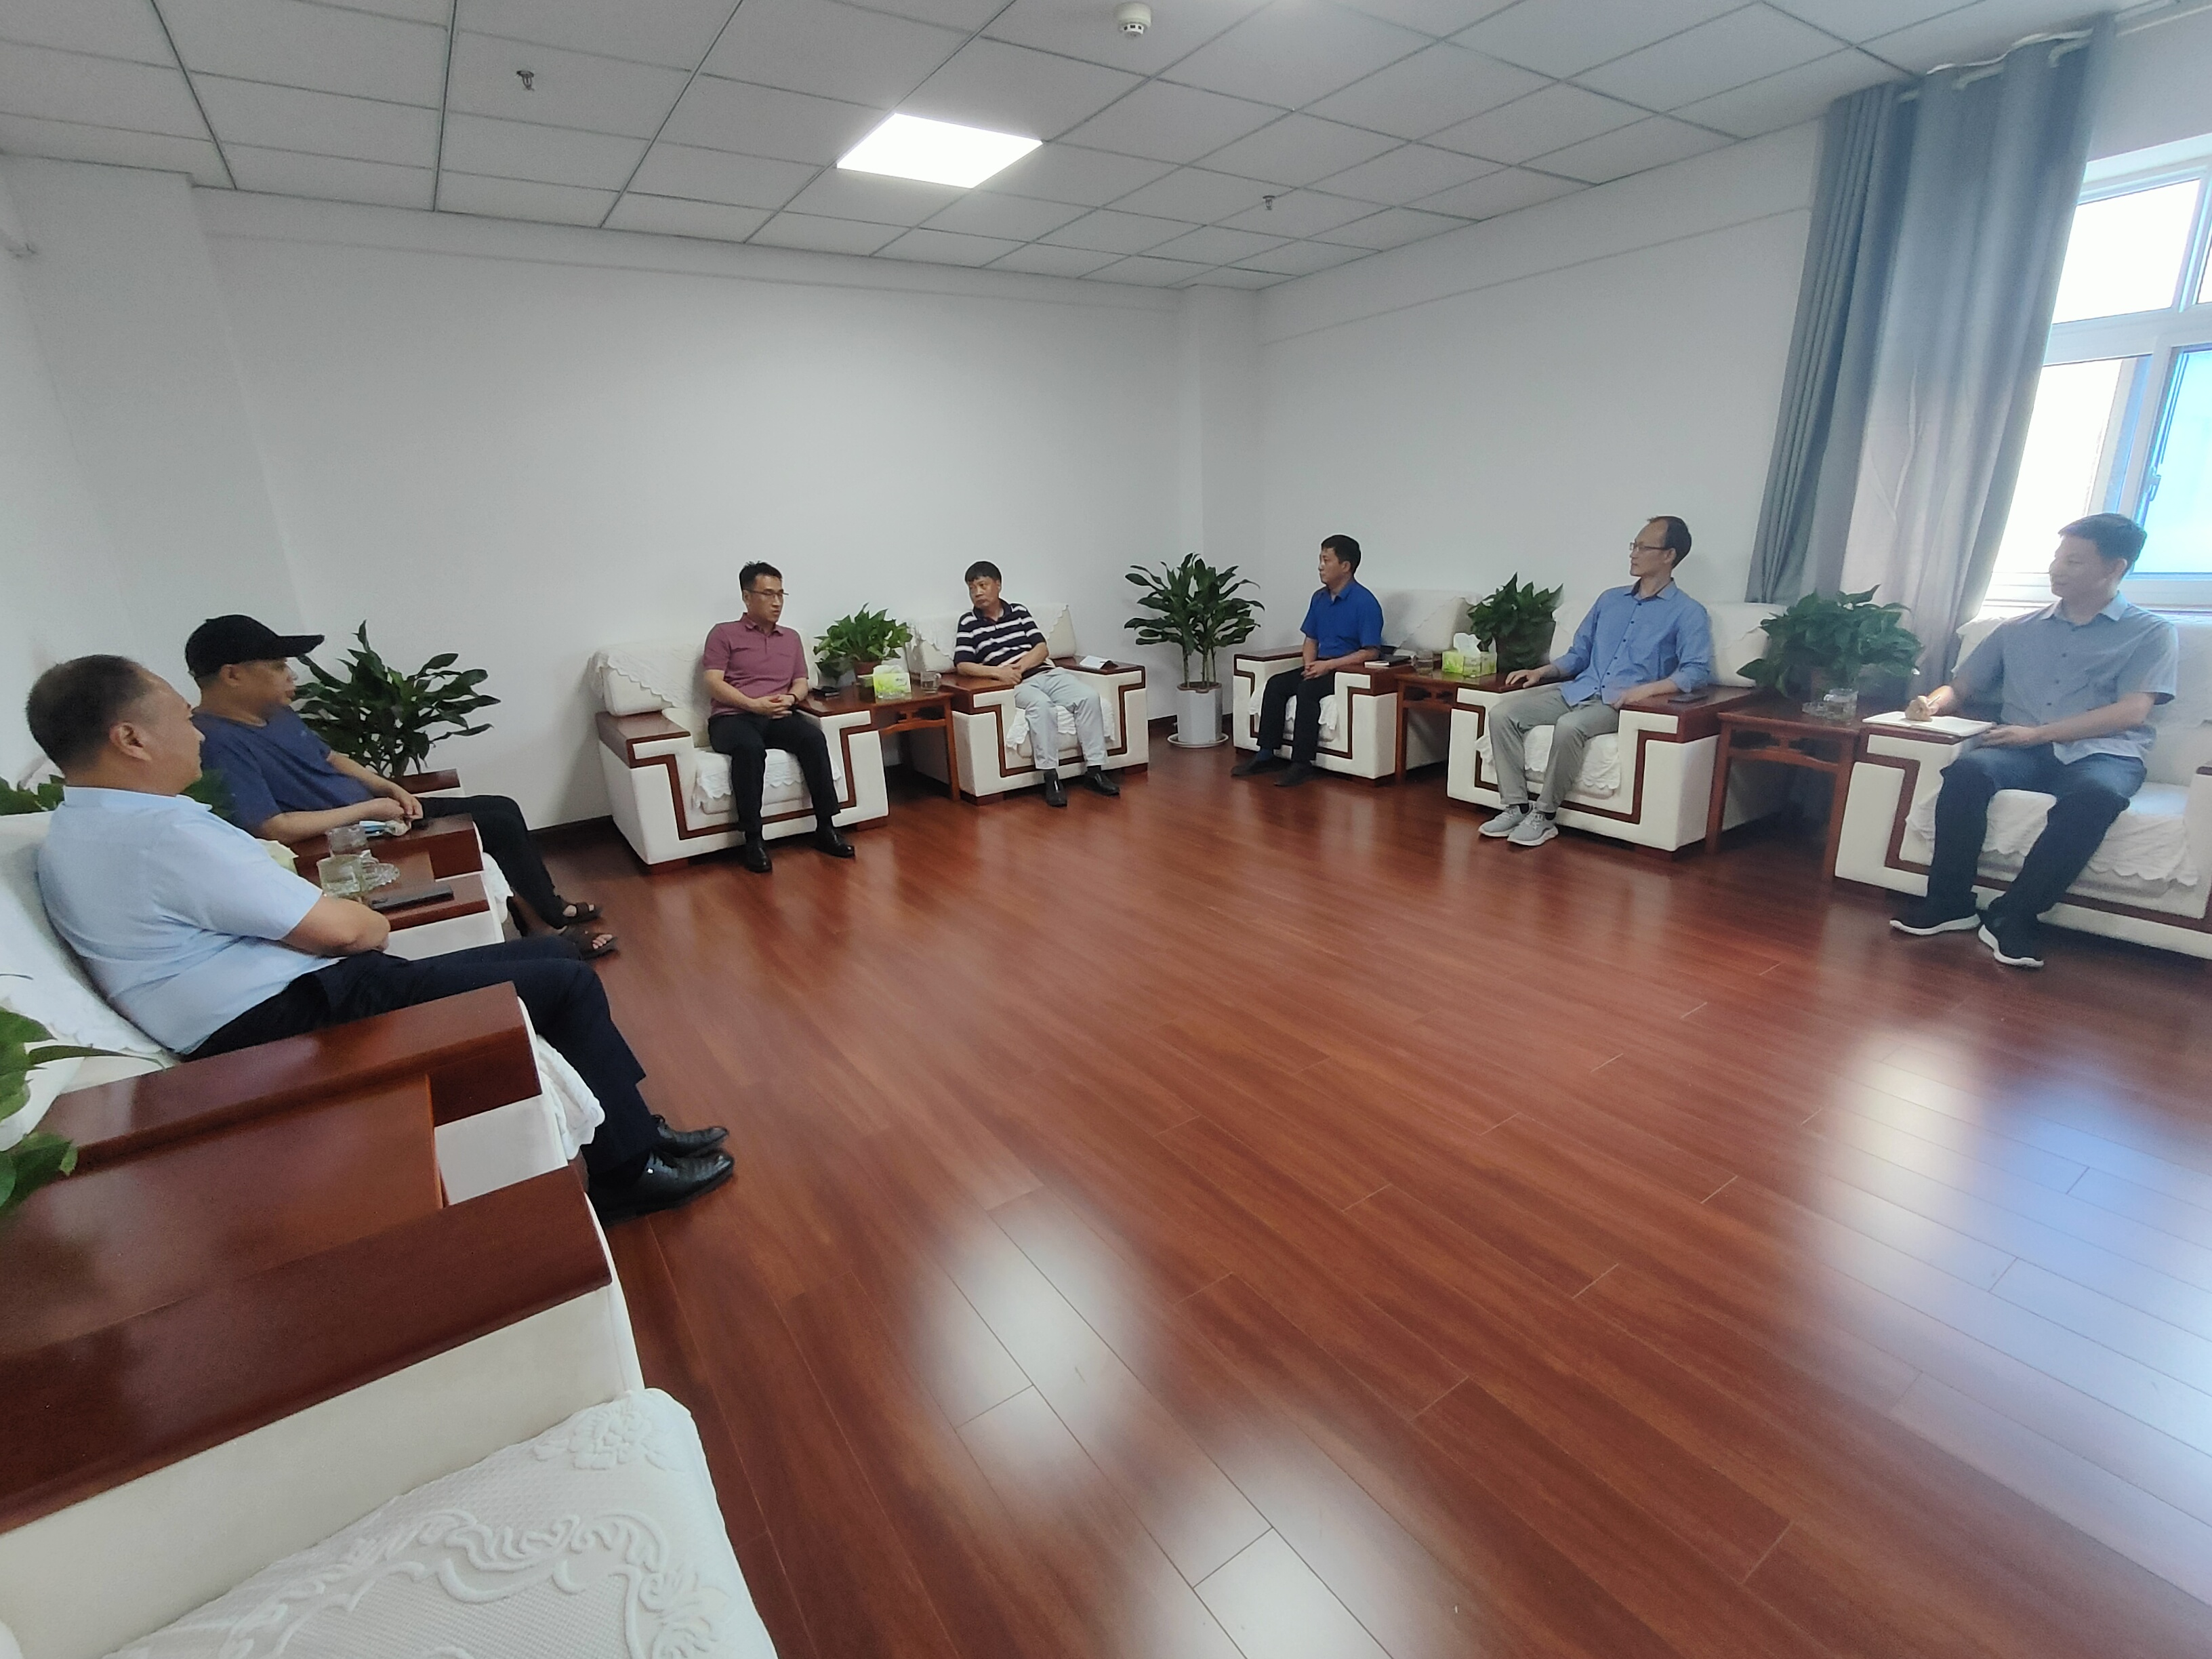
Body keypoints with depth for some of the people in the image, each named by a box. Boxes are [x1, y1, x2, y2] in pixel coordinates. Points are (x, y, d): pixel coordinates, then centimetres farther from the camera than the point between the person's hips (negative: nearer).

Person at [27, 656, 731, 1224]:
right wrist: (374, 925, 2)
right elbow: (336, 929, -20)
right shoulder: (160, 832, -21)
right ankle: (629, 1172, 5)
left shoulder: (73, 833, 14)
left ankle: (632, 1132, 17)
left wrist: (349, 916, 2)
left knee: (557, 954, 10)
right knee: (566, 983, -8)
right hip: (295, 1025, -10)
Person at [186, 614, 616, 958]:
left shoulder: (276, 714, 4)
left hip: (375, 809, 10)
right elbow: (271, 829, -28)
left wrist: (390, 789, 1)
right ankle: (558, 924, 5)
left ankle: (553, 907, 21)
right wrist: (368, 809, -20)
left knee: (504, 808, 8)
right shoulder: (217, 742, -23)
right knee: (501, 824, -11)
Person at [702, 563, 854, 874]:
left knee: (814, 737, -29)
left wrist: (790, 698, -5)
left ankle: (826, 827, -26)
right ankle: (753, 839, -35)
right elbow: (713, 684, -1)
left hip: (778, 717, 4)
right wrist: (754, 704, -15)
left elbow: (801, 683, 19)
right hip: (733, 717, -3)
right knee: (750, 748, -38)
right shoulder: (724, 634, 10)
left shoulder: (792, 637, 24)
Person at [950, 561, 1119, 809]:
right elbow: (961, 665, -2)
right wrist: (999, 671, -16)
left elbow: (1042, 648, 10)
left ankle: (1094, 770, -21)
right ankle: (1051, 777, -36)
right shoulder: (969, 623, 9)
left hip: (1047, 672, 4)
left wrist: (1020, 666, -9)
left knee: (1089, 697, -22)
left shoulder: (1019, 611, 17)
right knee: (1041, 705, -37)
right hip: (1016, 685, -4)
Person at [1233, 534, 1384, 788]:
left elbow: (1371, 652, -16)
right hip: (1321, 667, 7)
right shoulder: (1319, 598, 11)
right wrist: (1310, 664, -3)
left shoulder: (1365, 602, -12)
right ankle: (1266, 753, -16)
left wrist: (1329, 665, -21)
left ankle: (1302, 763, -31)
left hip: (1350, 670, -7)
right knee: (1276, 684, -16)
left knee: (1308, 689, -33)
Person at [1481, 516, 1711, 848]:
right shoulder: (1609, 599, 21)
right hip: (1579, 690, 6)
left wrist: (1647, 689, -26)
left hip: (1625, 703, -6)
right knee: (1502, 711, -17)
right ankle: (1515, 806, -17)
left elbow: (1697, 671, -10)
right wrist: (1541, 672, 6)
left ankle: (1544, 815, -22)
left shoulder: (1688, 613, 2)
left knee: (1569, 726, -38)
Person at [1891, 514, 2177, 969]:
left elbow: (2131, 712, -2)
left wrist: (2038, 733, -14)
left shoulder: (2152, 633, 12)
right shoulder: (2018, 630, 21)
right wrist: (1934, 702, -6)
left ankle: (2012, 917, -30)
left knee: (2096, 794, -39)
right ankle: (1950, 903, -26)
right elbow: (1961, 688, 20)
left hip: (2102, 753, -2)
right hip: (2023, 752, 2)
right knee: (1967, 770, -34)